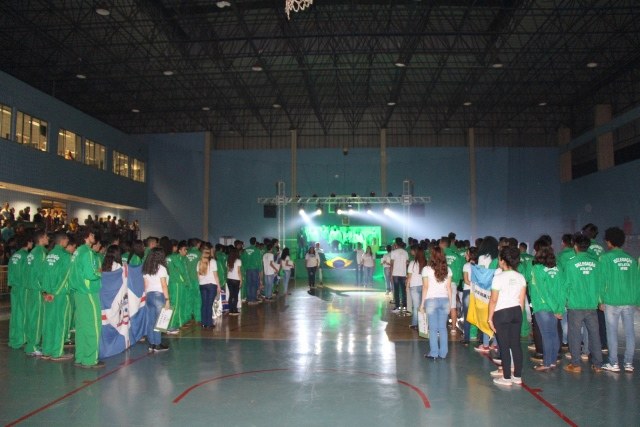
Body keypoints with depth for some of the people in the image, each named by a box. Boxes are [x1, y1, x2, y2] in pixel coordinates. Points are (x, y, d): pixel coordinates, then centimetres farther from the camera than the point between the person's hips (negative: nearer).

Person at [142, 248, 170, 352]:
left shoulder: (146, 269, 9)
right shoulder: (161, 268, -8)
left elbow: (145, 285, 11)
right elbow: (164, 285, -11)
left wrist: (147, 295, 17)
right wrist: (167, 299, -8)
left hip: (149, 295, 6)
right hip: (159, 295, -6)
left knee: (150, 321, 9)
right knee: (158, 321, -1)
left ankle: (151, 344, 14)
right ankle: (157, 345, 3)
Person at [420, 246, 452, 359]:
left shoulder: (426, 269, -6)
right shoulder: (447, 269, 3)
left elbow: (425, 287, -5)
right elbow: (449, 287, 4)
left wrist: (422, 303, 1)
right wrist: (450, 302, 13)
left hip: (431, 300, -3)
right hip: (444, 300, 3)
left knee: (433, 328, 3)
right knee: (443, 327, 10)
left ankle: (434, 353, 6)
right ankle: (443, 353, 14)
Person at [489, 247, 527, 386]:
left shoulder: (499, 277, -13)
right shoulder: (521, 277, 3)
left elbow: (493, 300, -11)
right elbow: (522, 300, 6)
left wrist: (490, 318, -4)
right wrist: (519, 314, 17)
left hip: (501, 313, -5)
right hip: (516, 312, 6)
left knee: (504, 346, 2)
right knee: (516, 344, 12)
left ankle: (506, 378, 9)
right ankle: (517, 376, 20)